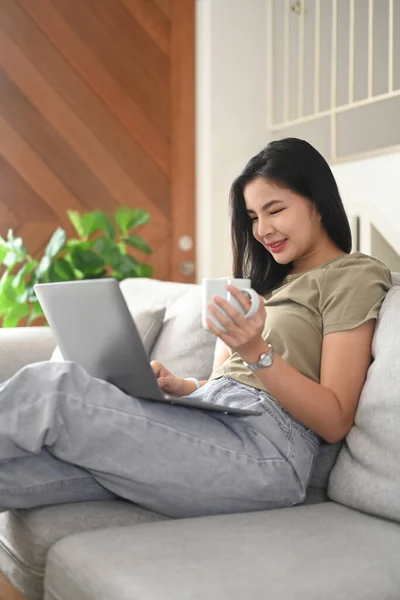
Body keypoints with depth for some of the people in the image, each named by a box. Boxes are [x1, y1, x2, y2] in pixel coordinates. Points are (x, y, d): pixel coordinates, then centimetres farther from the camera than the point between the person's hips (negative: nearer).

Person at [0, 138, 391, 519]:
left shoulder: (354, 276, 4)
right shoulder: (274, 280, 29)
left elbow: (335, 423, -6)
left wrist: (256, 352, -19)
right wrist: (179, 386, 3)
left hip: (265, 444, -7)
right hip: (205, 422, 7)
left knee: (55, 388, -23)